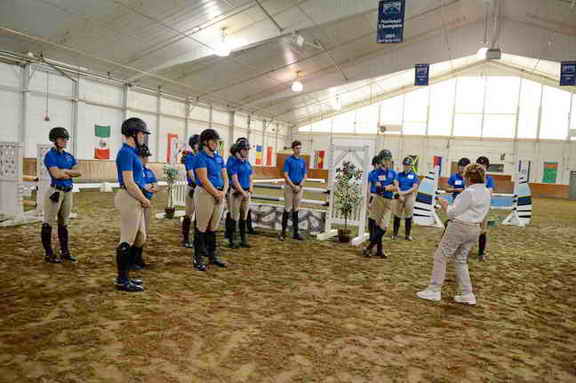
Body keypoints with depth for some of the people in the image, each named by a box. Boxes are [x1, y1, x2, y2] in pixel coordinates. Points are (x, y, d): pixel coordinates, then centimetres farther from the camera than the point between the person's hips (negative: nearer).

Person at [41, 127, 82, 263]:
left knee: (63, 223, 14)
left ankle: (65, 252, 21)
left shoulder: (69, 156, 14)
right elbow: (56, 174, -18)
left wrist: (64, 171, -11)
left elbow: (79, 172, 2)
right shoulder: (50, 155, -6)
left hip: (68, 191, 7)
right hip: (55, 191, -7)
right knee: (48, 224, 1)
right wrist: (70, 173, -3)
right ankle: (48, 254, 8)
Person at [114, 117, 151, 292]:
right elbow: (128, 183, -21)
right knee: (127, 241, -2)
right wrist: (145, 200, -12)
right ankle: (122, 281, 9)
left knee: (140, 239, 15)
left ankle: (125, 275, 25)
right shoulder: (126, 153, -15)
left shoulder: (132, 152, 16)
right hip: (129, 199, -10)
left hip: (136, 200, 10)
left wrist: (144, 193, 12)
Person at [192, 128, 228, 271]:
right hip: (205, 194, -7)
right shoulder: (200, 157, -8)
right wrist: (217, 194, -13)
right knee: (201, 228, 0)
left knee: (213, 228, 14)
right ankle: (198, 259, 8)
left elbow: (225, 177, 13)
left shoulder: (219, 158, 14)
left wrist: (223, 192, -4)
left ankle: (212, 256, 23)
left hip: (219, 195, 7)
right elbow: (204, 180, -16)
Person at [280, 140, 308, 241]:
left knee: (296, 210, 9)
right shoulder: (288, 160, -4)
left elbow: (305, 175, 11)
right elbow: (285, 175, -9)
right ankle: (283, 231, 4)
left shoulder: (303, 161, 10)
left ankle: (295, 232, 13)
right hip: (289, 186, -4)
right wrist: (294, 186, -13)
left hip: (299, 187, 4)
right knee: (288, 209, -4)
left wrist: (300, 185, -5)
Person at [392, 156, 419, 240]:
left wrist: (405, 192, -13)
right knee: (397, 215, 2)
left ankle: (407, 234, 11)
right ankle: (395, 234, 11)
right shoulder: (399, 174, 9)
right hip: (400, 196, 1)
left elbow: (414, 188, -3)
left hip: (410, 196, -1)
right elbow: (396, 185, -1)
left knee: (408, 216, 2)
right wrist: (400, 194, -15)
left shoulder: (414, 175, 5)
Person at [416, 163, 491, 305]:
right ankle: (467, 294, 17)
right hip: (475, 228, 9)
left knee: (440, 256, 2)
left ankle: (434, 290, 5)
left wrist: (443, 203, 2)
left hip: (460, 227, -9)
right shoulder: (486, 193, 10)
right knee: (461, 260, 18)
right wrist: (449, 206, 11)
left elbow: (453, 213, -15)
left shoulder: (469, 192, -17)